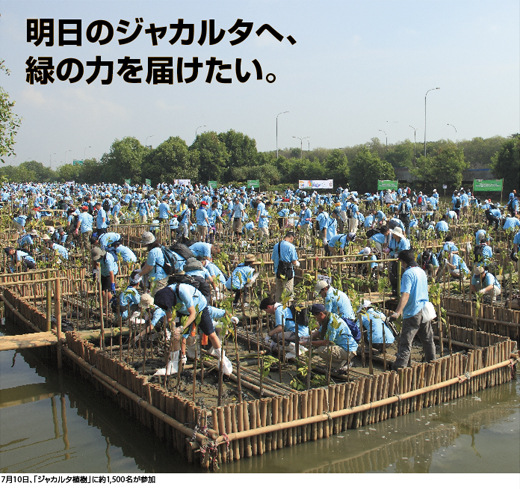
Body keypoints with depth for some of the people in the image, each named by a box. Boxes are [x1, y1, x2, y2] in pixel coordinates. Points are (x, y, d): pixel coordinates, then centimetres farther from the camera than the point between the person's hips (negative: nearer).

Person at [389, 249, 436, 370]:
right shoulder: (421, 271, 11)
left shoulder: (408, 274, -14)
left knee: (405, 342, -7)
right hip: (425, 311, 8)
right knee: (427, 339, 20)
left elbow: (405, 295, -25)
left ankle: (399, 368, -10)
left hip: (413, 312, -8)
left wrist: (397, 312, -32)